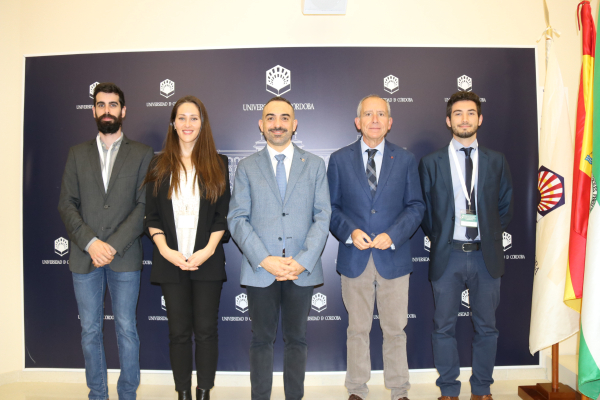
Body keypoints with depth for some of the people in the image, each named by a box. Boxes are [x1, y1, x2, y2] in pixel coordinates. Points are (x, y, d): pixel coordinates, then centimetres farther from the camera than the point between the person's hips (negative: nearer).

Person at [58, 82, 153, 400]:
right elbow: (66, 205, 3)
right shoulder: (77, 153, 11)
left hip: (124, 256, -2)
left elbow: (144, 205, -5)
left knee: (126, 329, 5)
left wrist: (114, 245, -13)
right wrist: (90, 243, -11)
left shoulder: (142, 154, 4)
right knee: (90, 330, 11)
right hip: (84, 255, 3)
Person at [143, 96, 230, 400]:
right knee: (179, 331, 8)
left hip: (208, 261, -1)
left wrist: (208, 250, -10)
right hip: (171, 261, 1)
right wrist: (165, 250, -9)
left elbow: (222, 215, 1)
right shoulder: (159, 165, 7)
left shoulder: (217, 164, 5)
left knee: (206, 329, 3)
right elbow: (152, 216, 4)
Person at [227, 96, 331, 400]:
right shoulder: (246, 167, 6)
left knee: (296, 339, 13)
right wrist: (264, 260, -13)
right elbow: (237, 218, -1)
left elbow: (323, 216, 0)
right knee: (261, 340, 10)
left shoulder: (314, 165, 7)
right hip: (260, 270, 0)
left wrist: (302, 261, -12)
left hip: (302, 269, 1)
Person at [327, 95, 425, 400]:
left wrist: (392, 235, -12)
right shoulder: (339, 159, 5)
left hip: (394, 257, 0)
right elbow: (331, 207, 4)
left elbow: (415, 206, 3)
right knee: (357, 330, 11)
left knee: (395, 330, 10)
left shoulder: (405, 160, 6)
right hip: (354, 258, 0)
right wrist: (350, 231, -13)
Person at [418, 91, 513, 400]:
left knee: (486, 327, 10)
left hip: (486, 255, 2)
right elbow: (424, 210, 7)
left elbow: (505, 207, 13)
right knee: (444, 327, 6)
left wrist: (489, 236, 7)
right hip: (447, 255, -1)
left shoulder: (497, 161, 7)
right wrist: (438, 239, 4)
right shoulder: (431, 163, 2)